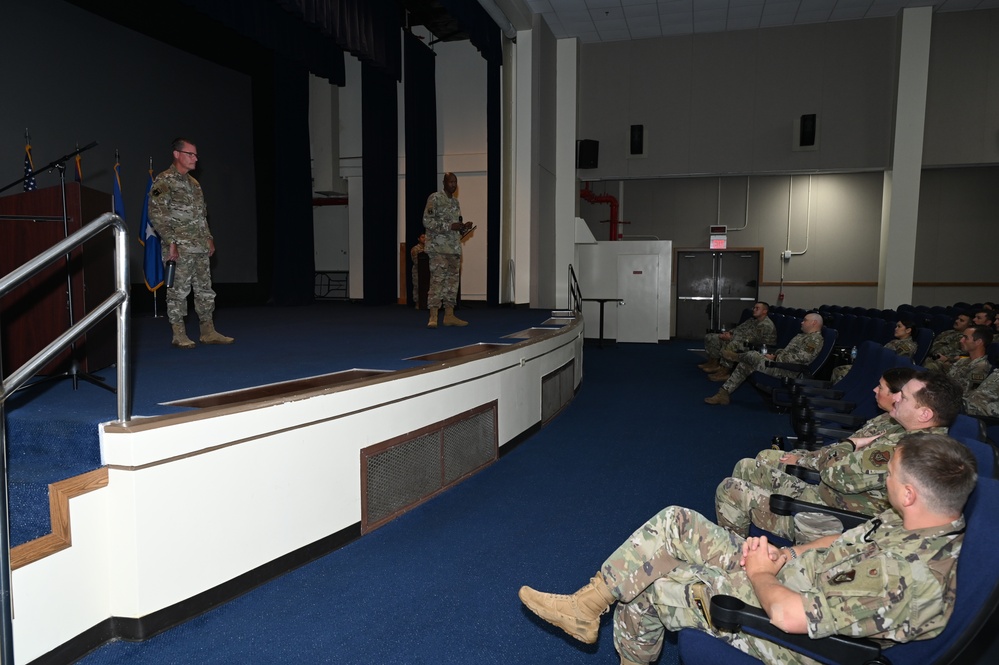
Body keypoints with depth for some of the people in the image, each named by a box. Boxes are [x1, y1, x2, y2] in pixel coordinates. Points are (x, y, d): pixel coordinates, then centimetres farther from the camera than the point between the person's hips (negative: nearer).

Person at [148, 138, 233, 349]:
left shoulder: (193, 183, 18)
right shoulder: (163, 181, -7)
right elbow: (157, 215, -14)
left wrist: (209, 238, 16)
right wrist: (170, 242, -18)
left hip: (201, 249, 8)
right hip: (180, 249, -8)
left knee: (205, 290, 9)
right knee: (178, 291, -3)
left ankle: (209, 332, 15)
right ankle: (179, 335, 4)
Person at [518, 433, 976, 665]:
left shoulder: (911, 578, -34)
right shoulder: (911, 522, -6)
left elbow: (788, 615, -35)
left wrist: (759, 572, -15)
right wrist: (785, 555, -5)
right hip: (786, 572, 9)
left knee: (644, 587, -3)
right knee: (675, 521, -1)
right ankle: (587, 606, 11)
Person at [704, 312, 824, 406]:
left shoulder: (815, 339, -11)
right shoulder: (801, 336, 23)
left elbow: (801, 357, -21)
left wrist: (776, 358, -15)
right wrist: (775, 355, 3)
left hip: (786, 370, -10)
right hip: (779, 364, 10)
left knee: (751, 355, -15)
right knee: (745, 364, 0)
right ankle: (724, 393, -4)